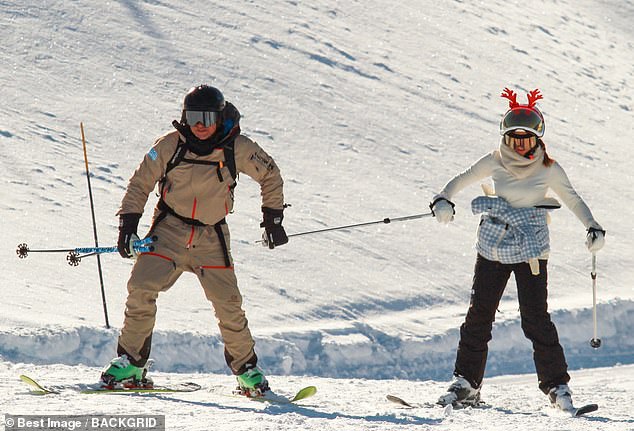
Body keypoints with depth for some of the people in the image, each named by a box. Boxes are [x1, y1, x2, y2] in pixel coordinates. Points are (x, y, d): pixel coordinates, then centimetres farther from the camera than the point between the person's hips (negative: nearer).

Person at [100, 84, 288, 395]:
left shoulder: (237, 148, -8)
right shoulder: (170, 145, -8)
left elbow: (270, 176, 9)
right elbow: (140, 184, 4)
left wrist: (273, 219, 8)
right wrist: (128, 225, -5)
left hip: (212, 238, 0)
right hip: (169, 230, 0)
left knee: (228, 305, -8)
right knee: (140, 290, -17)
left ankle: (246, 370, 12)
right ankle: (131, 363, -6)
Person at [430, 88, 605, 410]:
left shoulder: (548, 169, -3)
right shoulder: (494, 163, -1)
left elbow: (573, 199, 3)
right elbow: (461, 180, 6)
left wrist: (593, 228, -10)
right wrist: (443, 201, -13)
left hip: (531, 251, -2)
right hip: (492, 250, 2)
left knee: (536, 319, -10)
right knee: (479, 316, 1)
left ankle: (556, 385, 0)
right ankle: (466, 384, 12)